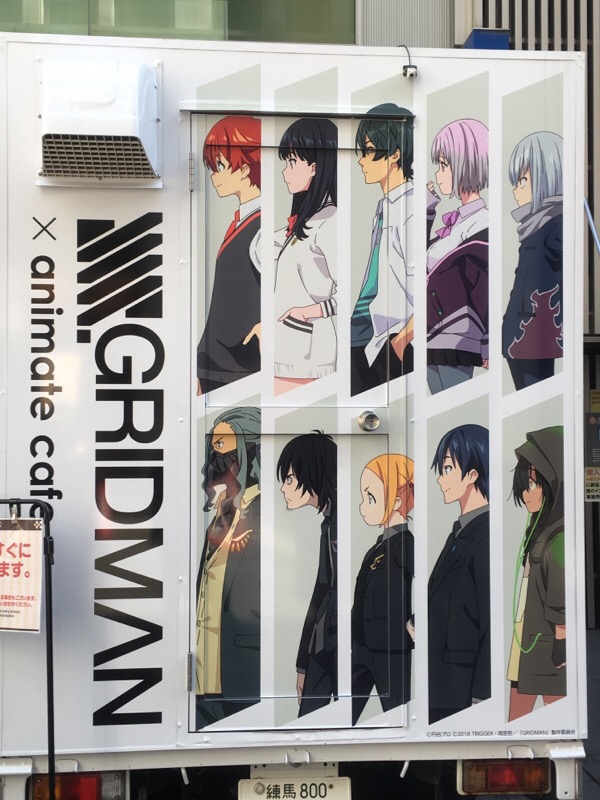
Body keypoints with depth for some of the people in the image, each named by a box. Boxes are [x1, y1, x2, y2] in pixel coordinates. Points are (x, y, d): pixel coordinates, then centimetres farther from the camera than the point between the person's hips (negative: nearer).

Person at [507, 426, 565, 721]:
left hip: (548, 641, -9)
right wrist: (520, 639, 15)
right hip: (526, 637, 9)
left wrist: (561, 646, -17)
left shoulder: (560, 535, -15)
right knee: (516, 719, 11)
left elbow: (564, 601, -17)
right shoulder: (539, 527, 12)